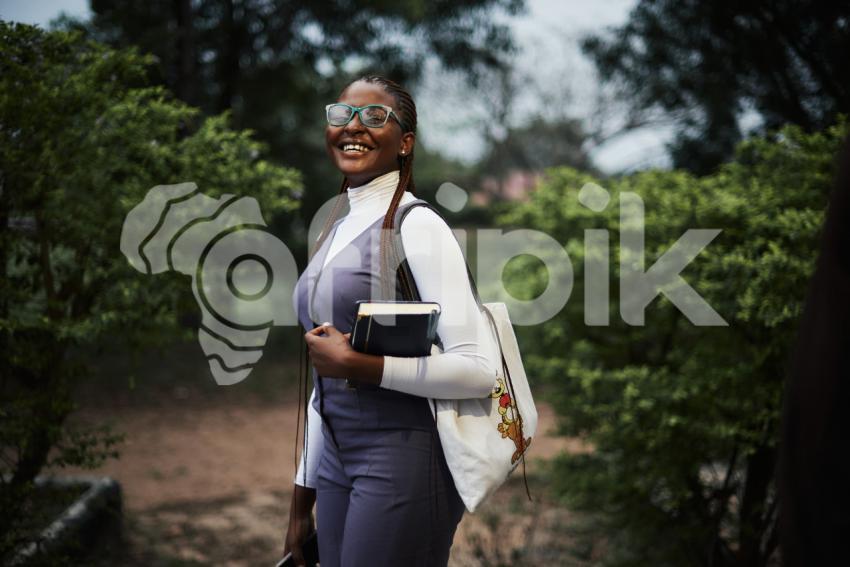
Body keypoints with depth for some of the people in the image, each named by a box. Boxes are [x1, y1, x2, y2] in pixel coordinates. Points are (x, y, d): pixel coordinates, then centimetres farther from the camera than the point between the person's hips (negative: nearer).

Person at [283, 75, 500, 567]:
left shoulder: (417, 225, -10)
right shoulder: (336, 232, 12)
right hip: (336, 462, 7)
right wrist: (302, 500, 17)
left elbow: (480, 368, -19)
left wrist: (356, 364, -17)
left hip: (403, 458, -7)